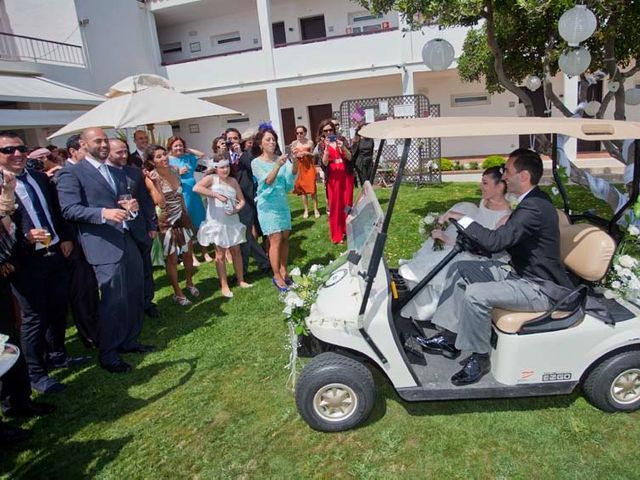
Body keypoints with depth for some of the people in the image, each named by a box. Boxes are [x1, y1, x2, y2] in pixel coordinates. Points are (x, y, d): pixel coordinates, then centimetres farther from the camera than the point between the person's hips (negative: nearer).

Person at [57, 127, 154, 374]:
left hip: (128, 240, 8)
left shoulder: (117, 173, 19)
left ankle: (129, 340, 30)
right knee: (113, 300, -5)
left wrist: (131, 206, -1)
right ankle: (108, 354, 12)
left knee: (134, 294, 13)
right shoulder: (71, 174, -4)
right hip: (104, 244, -7)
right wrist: (103, 213, -26)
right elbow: (69, 209, -14)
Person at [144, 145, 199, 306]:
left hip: (182, 218, 5)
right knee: (171, 259, 7)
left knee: (188, 253, 16)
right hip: (166, 222, -5)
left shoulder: (173, 170, 0)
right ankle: (178, 293, 22)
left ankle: (190, 283, 39)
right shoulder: (151, 178, -15)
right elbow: (160, 202, -26)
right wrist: (155, 182, -28)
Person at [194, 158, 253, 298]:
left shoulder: (233, 180, 6)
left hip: (232, 221, 4)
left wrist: (236, 209, -13)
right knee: (220, 254, 5)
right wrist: (216, 195, -28)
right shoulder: (211, 178, -7)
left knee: (236, 251, 12)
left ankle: (241, 280, 27)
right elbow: (196, 188, -25)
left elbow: (242, 200, 8)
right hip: (217, 222, -4)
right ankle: (224, 286, 15)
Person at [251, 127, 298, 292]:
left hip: (283, 203, 5)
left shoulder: (280, 159, 4)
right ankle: (277, 276, 2)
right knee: (276, 240, -7)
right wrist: (278, 165, -34)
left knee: (285, 237, 6)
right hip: (268, 205, -4)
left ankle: (283, 271, 19)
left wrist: (295, 164, -22)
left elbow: (290, 179, -5)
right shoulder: (256, 162, -6)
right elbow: (267, 181, -20)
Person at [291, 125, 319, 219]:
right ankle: (306, 210, 13)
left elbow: (313, 155, 6)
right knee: (302, 189, 4)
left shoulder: (310, 142, -2)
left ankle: (316, 210, 5)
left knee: (312, 188, -4)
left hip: (309, 167, -2)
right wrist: (295, 155, -12)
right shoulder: (294, 143, 3)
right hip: (299, 167, 2)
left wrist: (307, 153, -12)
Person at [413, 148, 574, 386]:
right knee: (460, 269, 5)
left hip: (542, 288, -10)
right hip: (522, 272, 11)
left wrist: (463, 219, -20)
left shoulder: (535, 207, -25)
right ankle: (449, 339, 9)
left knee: (475, 294, -29)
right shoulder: (532, 201, 8)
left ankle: (480, 359, -6)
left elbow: (495, 241, -32)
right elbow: (504, 240, 13)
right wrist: (467, 235, 5)